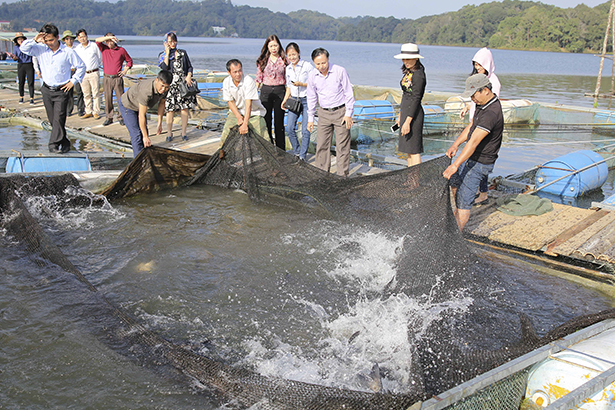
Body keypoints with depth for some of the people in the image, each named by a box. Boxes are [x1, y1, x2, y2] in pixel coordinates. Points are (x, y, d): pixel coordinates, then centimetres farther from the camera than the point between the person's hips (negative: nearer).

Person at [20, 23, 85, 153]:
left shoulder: (68, 52, -7)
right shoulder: (41, 49, 2)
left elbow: (81, 66, 3)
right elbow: (24, 48, 2)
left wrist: (73, 81, -1)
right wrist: (35, 40, -13)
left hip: (61, 91, -4)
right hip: (47, 90, 4)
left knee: (59, 118, -15)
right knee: (53, 120, 8)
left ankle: (54, 145, -16)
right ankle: (64, 144, 18)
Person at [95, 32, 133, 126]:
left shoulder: (121, 50, 5)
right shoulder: (104, 49, 7)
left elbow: (129, 60, 16)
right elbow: (97, 40, -8)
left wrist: (125, 70, 3)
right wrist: (108, 37, -15)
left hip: (117, 78, -1)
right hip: (107, 78, 1)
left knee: (120, 98, -1)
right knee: (108, 99, 4)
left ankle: (121, 117, 8)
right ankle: (109, 118, 12)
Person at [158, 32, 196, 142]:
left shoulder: (183, 53, 13)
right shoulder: (163, 56, 8)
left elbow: (190, 67, 15)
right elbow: (164, 68, -10)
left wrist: (189, 75, -5)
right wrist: (167, 53, -6)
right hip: (171, 84, -1)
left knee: (184, 109, -2)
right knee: (170, 110, -4)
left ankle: (183, 133, 7)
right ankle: (169, 133, 7)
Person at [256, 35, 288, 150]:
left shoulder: (284, 60, 3)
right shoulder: (262, 60, 7)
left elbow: (288, 79, 4)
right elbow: (258, 79, 9)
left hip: (280, 91, -1)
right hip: (265, 91, 1)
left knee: (279, 123, 2)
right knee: (266, 122, 3)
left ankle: (281, 151, 10)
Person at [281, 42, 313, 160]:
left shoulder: (307, 66, -7)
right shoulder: (288, 68, 10)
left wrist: (301, 84, -19)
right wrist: (285, 100, 8)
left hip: (307, 100, -5)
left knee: (305, 130, -5)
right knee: (289, 128, 0)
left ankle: (302, 156, 5)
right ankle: (296, 152, 18)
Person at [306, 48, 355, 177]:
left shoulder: (340, 71, -11)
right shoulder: (312, 76, -1)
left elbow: (349, 93, -5)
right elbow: (311, 98, 11)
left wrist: (348, 114, -8)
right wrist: (310, 118, 11)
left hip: (341, 111, -3)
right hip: (324, 113, 3)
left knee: (342, 145, -2)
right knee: (322, 144, 4)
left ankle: (342, 175, 6)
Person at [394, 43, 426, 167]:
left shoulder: (418, 75, -16)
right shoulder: (408, 72, 12)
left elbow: (416, 99, -20)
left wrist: (407, 122, -24)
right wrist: (400, 116, 22)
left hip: (413, 114, -10)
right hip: (406, 112, 10)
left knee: (414, 150, -6)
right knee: (408, 150, 15)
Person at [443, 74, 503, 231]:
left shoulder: (491, 113, -30)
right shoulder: (483, 103, 2)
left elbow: (474, 142, -36)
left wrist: (455, 165, -39)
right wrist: (455, 144, -4)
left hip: (480, 162, -11)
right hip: (472, 156, 11)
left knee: (464, 199, -7)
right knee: (454, 179, 30)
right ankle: (460, 212, 49)